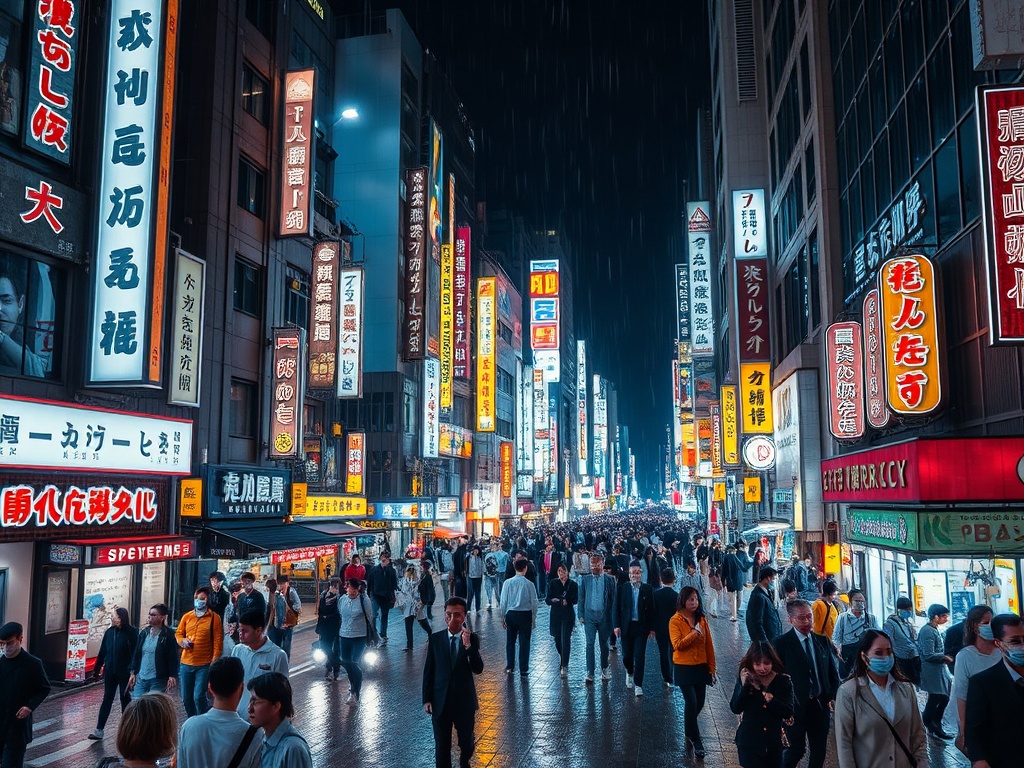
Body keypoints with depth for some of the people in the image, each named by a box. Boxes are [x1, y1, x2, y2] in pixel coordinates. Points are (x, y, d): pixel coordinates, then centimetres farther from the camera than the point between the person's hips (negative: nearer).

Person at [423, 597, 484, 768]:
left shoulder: (472, 639, -8)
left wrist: (468, 645, -29)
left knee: (466, 742, 18)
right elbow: (428, 671, 0)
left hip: (465, 701, 0)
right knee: (441, 746, 7)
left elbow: (478, 669, -17)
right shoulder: (435, 639, -5)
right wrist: (427, 699, -2)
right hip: (441, 702, 0)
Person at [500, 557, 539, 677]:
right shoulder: (529, 584, -11)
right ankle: (523, 670, 12)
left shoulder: (507, 583, -7)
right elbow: (534, 603, -6)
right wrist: (533, 619, 6)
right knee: (524, 642, 8)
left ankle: (509, 667, 23)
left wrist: (503, 617, 7)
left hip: (511, 614, 2)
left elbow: (503, 602, -3)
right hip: (525, 615, -1)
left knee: (510, 641, 16)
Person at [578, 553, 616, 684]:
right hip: (589, 615, 0)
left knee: (604, 643, 12)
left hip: (604, 615, 0)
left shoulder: (610, 579, -1)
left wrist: (613, 616, -5)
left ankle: (604, 668, 31)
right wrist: (581, 615, 1)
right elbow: (581, 598, 7)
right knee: (590, 644, -4)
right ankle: (590, 673, -1)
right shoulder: (585, 579, 4)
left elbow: (613, 598, 0)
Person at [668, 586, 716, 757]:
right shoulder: (675, 621, -9)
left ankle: (689, 731, 37)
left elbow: (709, 645, 5)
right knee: (691, 702, -9)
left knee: (699, 703, 10)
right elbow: (677, 645, -19)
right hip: (684, 668, -4)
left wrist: (712, 668, 3)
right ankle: (695, 739, 8)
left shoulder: (702, 619, 4)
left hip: (701, 667, 5)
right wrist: (695, 633, -24)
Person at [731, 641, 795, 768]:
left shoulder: (783, 681, -6)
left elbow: (788, 713, -10)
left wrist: (771, 700, -24)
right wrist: (744, 686, -24)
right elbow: (735, 709, -12)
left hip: (774, 743, 2)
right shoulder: (745, 678, -7)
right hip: (749, 743, -2)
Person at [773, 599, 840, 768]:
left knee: (819, 750, 12)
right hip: (796, 706, -5)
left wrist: (834, 696, -2)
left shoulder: (822, 640, 5)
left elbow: (833, 671, 9)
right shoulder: (782, 643, -11)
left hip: (821, 704, 5)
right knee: (796, 749, 3)